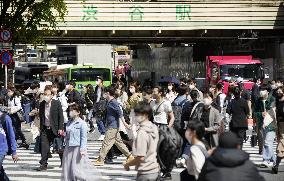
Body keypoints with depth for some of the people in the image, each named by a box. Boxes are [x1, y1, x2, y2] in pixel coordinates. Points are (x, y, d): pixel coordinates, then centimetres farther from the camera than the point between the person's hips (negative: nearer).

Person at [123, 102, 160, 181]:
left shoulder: (142, 132, -20)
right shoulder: (154, 128, 4)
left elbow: (141, 157, -21)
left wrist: (127, 164, -6)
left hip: (145, 173, -8)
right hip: (155, 170, 8)